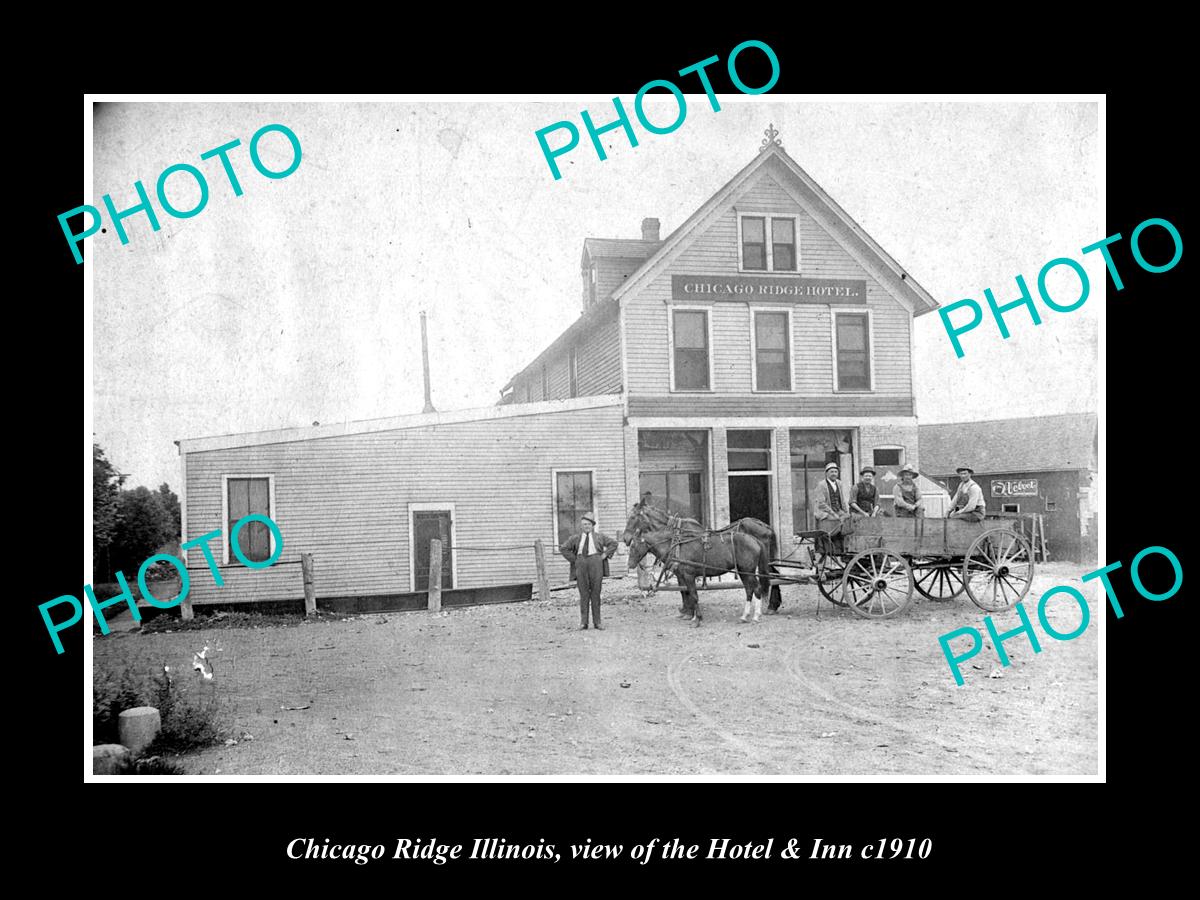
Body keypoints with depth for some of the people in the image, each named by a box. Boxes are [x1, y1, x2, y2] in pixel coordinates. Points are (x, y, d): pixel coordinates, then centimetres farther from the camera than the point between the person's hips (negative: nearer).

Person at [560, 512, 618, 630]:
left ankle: (597, 622, 6)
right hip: (581, 565, 0)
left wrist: (605, 555, 3)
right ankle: (583, 622, 2)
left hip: (596, 564, 0)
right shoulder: (575, 538, 10)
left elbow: (613, 543, 13)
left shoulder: (599, 537, 11)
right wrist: (573, 559, 5)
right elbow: (563, 549, 13)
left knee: (596, 594, 2)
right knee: (584, 594, -1)